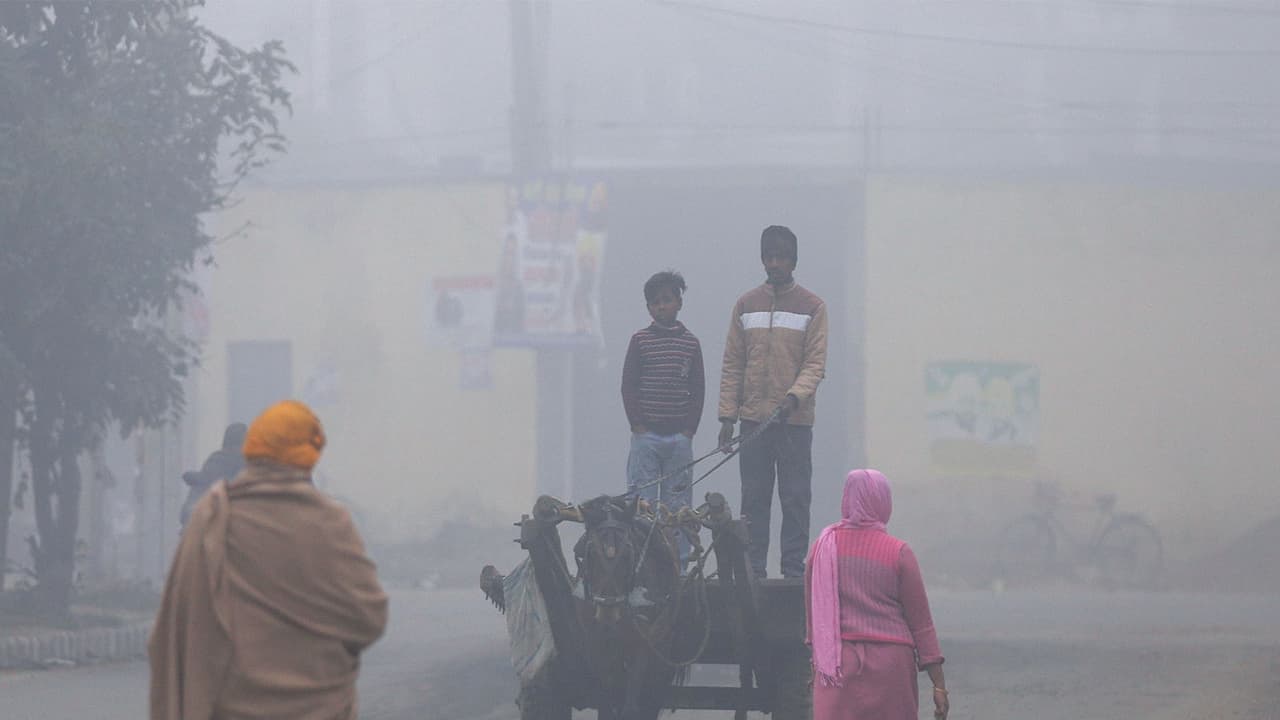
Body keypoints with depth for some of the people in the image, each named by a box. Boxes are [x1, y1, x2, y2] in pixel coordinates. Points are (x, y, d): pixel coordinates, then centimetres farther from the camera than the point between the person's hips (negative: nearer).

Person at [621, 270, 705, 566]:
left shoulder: (690, 343, 7)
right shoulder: (640, 341, 3)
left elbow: (698, 389, 9)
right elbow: (628, 385, 2)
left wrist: (690, 427, 0)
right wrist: (637, 424, -6)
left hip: (679, 436, 2)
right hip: (646, 435, -2)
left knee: (678, 502, 3)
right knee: (643, 500, -2)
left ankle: (679, 561, 7)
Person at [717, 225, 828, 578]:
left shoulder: (812, 307, 4)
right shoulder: (746, 305, 11)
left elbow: (815, 364, -3)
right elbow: (732, 365, 10)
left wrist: (794, 397, -21)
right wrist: (727, 415, 2)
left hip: (795, 419, -2)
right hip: (754, 418, 2)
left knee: (795, 497, -2)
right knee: (754, 498, 3)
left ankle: (793, 569, 1)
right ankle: (753, 569, 6)